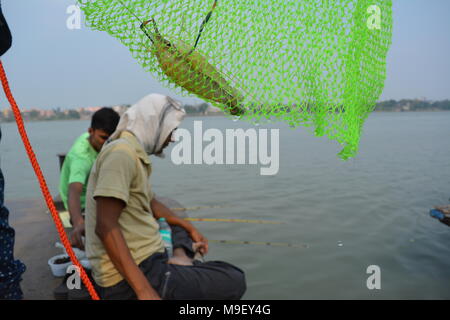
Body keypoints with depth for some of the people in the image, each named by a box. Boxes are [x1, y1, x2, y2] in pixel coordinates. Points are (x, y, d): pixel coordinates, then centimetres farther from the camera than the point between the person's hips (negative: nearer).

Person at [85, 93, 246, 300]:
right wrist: (144, 290, -29)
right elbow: (105, 227, -26)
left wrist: (190, 229, 26)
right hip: (127, 281, -10)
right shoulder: (121, 152, -17)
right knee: (234, 280, -13)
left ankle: (181, 258, 10)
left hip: (144, 262, 10)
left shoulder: (135, 155, 14)